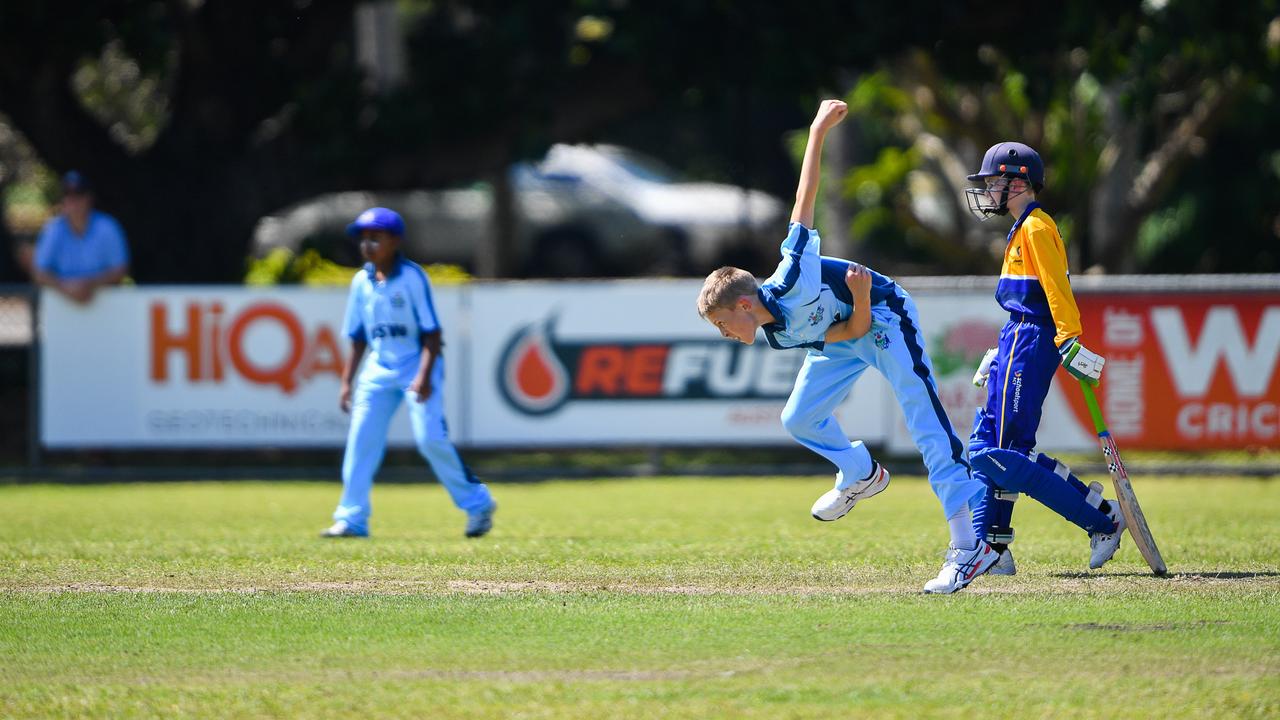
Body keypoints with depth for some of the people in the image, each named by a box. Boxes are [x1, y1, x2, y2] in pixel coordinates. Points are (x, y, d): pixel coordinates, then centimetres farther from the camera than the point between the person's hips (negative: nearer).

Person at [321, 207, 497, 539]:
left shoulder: (412, 277, -12)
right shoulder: (361, 282, 5)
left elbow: (432, 333, -13)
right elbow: (358, 338, 13)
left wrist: (424, 376, -23)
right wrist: (347, 381, 8)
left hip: (417, 365, -6)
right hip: (379, 369, 6)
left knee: (430, 438, -14)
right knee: (361, 438, -3)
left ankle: (478, 504, 1)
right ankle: (351, 518, 2)